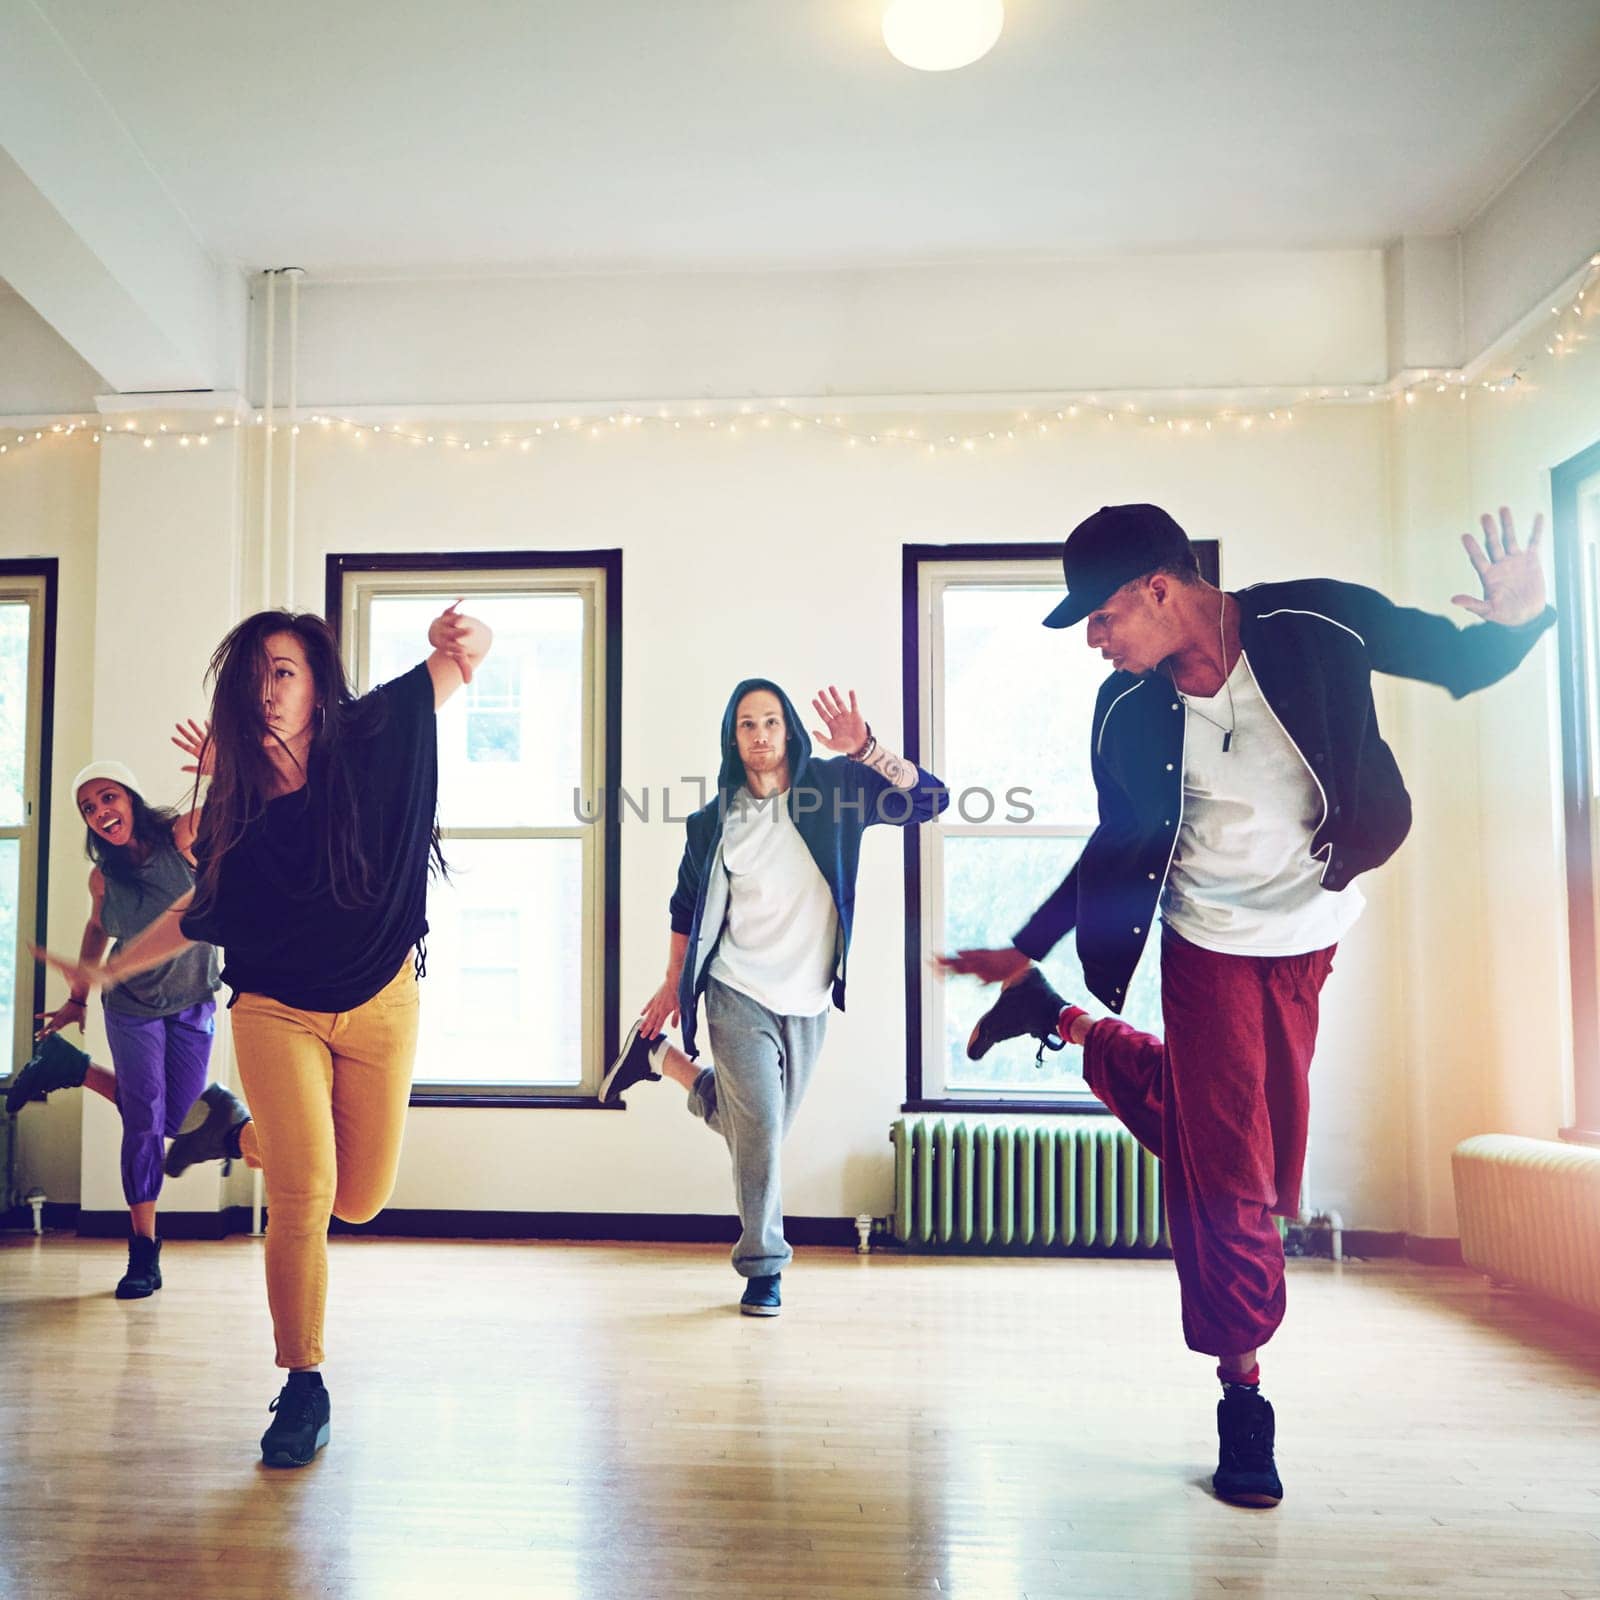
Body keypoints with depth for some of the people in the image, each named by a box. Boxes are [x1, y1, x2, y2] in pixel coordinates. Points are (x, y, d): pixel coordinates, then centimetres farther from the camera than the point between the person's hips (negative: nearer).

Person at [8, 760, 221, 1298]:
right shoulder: (103, 877, -7)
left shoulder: (183, 835, -16)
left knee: (168, 1121, 5)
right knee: (145, 1123, -6)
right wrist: (77, 999, 19)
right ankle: (143, 1252, 7)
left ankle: (71, 1068, 27)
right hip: (131, 1009, 0)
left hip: (193, 1007, 0)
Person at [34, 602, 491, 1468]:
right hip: (275, 1008, 0)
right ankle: (303, 1386, 10)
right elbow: (203, 910, 11)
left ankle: (235, 1131, 36)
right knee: (303, 1194, -12)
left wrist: (455, 637, -35)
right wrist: (109, 969, 15)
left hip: (381, 1003, 1)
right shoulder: (235, 804, -5)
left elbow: (466, 657, -11)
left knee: (359, 1198, 8)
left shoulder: (371, 739, -10)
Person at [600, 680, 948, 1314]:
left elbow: (929, 798, -16)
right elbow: (687, 904, 12)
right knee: (760, 1126, -11)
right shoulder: (717, 817, 0)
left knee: (758, 1129, 15)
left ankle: (665, 1058, 40)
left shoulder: (835, 787, -4)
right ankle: (764, 1268, 8)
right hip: (738, 992, -2)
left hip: (808, 998, 2)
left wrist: (865, 750, -29)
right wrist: (674, 982, 15)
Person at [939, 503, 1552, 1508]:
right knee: (1226, 1168, -1)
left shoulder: (1318, 625, -20)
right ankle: (1243, 1388, 19)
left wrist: (1520, 618, -33)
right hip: (1211, 944, -1)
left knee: (1223, 1128, 10)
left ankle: (1076, 1030, 35)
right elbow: (1120, 845, -1)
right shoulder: (1128, 711, -14)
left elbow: (1459, 662, -9)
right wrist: (1028, 947, 0)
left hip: (1310, 932, 1)